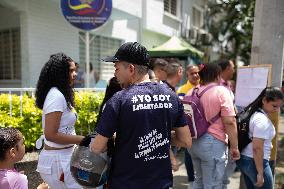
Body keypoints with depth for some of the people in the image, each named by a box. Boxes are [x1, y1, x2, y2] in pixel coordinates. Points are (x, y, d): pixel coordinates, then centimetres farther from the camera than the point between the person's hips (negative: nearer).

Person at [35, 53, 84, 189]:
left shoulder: (60, 94, 9)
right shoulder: (56, 96, -18)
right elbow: (51, 134, -21)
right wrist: (82, 140, -18)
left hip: (62, 156, 9)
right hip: (57, 160, -9)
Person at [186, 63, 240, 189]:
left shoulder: (191, 92, 8)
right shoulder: (221, 91, -11)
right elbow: (229, 122, -16)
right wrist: (234, 147, -8)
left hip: (194, 142, 7)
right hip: (213, 143, -7)